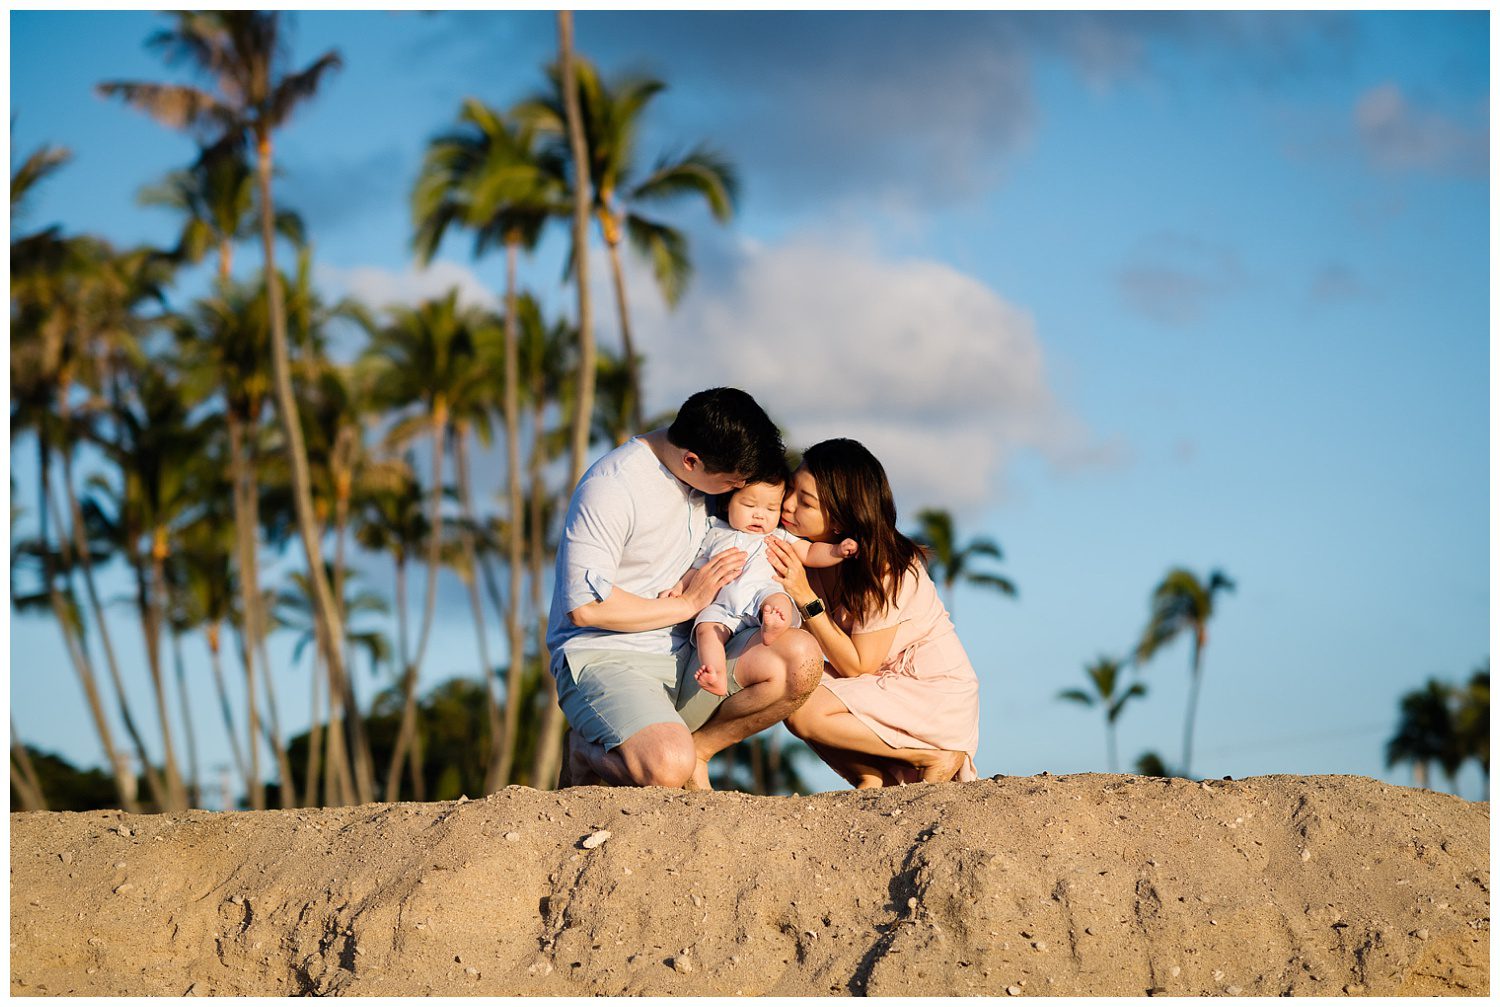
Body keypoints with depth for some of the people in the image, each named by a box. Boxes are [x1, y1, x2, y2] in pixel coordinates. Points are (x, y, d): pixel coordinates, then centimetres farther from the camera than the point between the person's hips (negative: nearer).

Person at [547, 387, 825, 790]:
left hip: (682, 657, 7)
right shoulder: (610, 488, -17)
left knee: (800, 658, -20)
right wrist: (687, 603, -10)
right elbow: (586, 606, -20)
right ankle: (590, 752, 0)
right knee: (667, 768, -35)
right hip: (604, 660, -7)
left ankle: (694, 749, -2)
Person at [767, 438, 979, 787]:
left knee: (804, 711, -26)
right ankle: (874, 778, -8)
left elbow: (856, 666, -21)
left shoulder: (885, 570, -22)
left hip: (939, 694, -8)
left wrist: (806, 598, -26)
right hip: (887, 688, 8)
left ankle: (936, 758, -12)